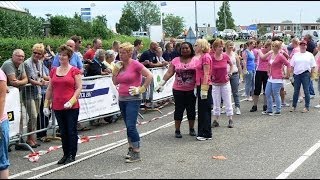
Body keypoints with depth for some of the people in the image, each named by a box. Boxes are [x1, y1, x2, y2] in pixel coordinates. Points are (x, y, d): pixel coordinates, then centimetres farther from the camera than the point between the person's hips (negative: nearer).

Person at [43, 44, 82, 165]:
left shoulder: (74, 71, -3)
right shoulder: (53, 71, 10)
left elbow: (79, 88, -7)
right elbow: (49, 89, 14)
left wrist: (71, 101, -17)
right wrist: (46, 104, 9)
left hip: (72, 107, -5)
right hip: (57, 107, 5)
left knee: (72, 131, 2)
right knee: (63, 132, 12)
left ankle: (72, 155, 12)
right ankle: (65, 154, 23)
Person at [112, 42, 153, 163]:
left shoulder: (135, 64, -11)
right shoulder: (120, 65, 9)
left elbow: (149, 76, -15)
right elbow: (115, 82, 13)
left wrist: (141, 89, -12)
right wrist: (116, 70, 0)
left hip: (133, 99, -7)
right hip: (122, 99, 7)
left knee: (131, 126, -12)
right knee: (128, 126, 15)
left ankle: (136, 153, -5)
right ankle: (131, 148, 26)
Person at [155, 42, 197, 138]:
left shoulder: (195, 60, -2)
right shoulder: (176, 60, 3)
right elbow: (169, 73, -3)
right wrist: (161, 83, -14)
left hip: (191, 90, 0)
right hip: (178, 90, 1)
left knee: (191, 110, 9)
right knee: (178, 110, 6)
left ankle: (191, 129, 24)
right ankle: (177, 130, 15)